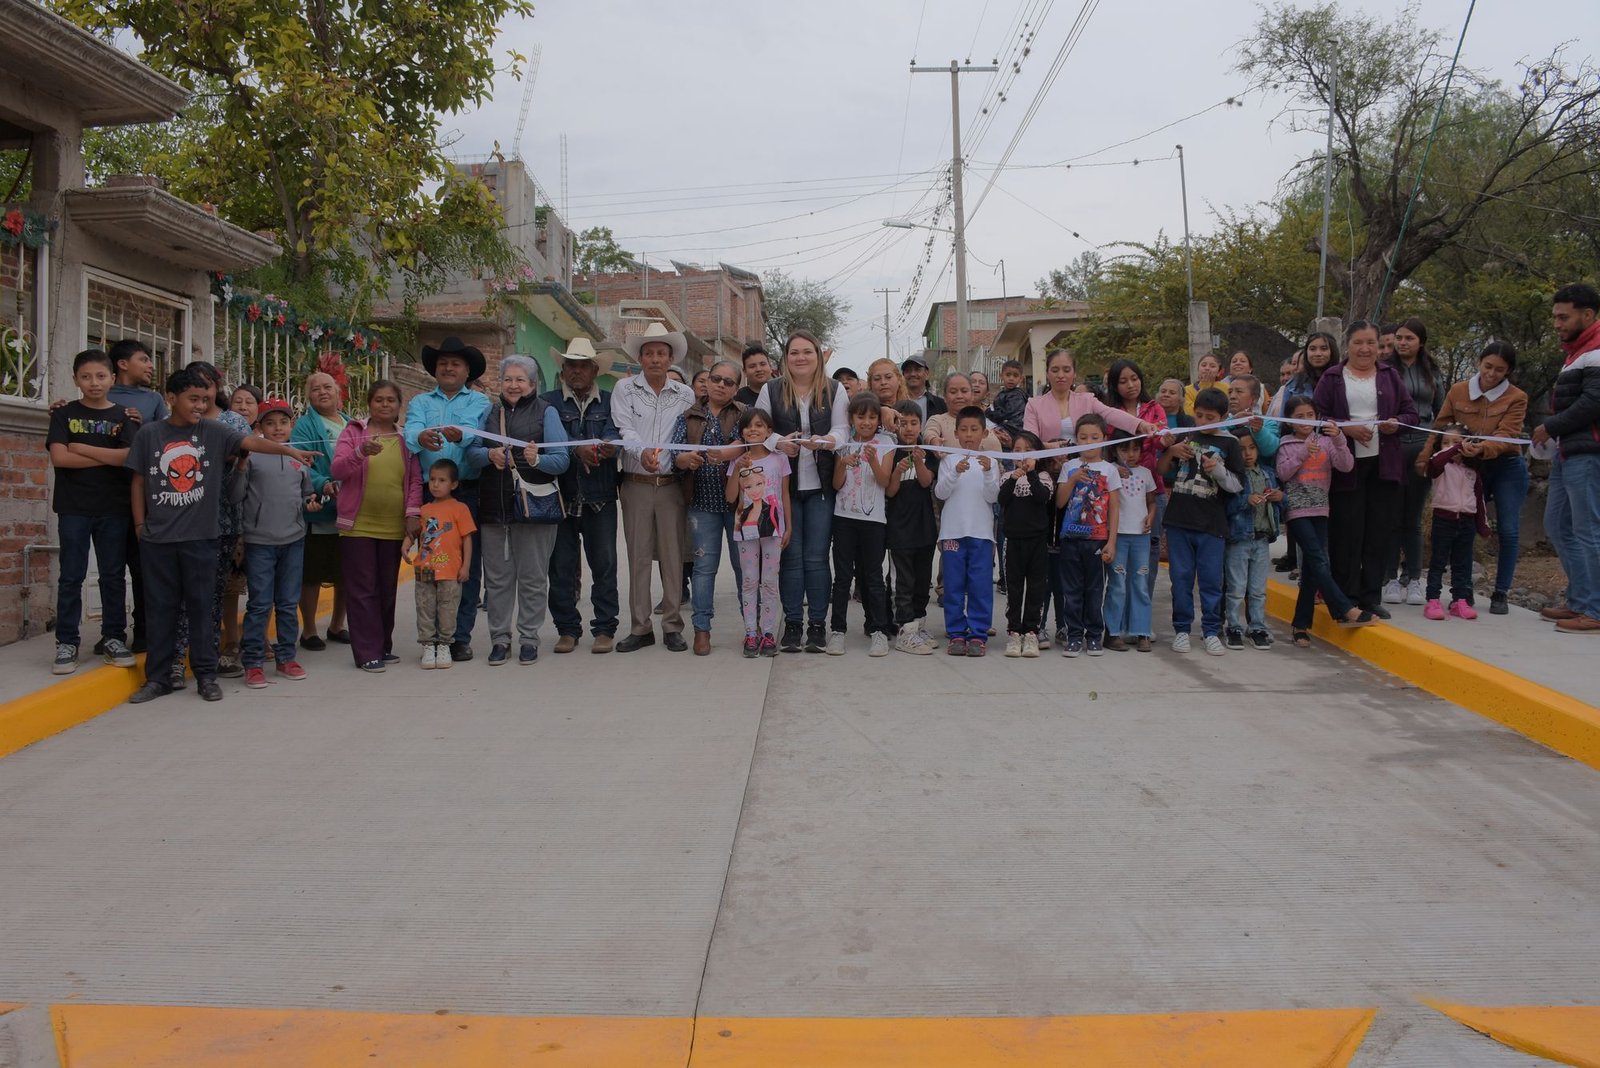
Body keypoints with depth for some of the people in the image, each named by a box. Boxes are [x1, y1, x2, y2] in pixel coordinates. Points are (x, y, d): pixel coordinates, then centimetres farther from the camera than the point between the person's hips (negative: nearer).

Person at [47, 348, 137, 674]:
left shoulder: (124, 415, 5)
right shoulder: (65, 414, 4)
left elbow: (130, 457, -11)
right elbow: (59, 457, -9)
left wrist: (82, 448, -9)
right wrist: (109, 458, -8)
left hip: (114, 507, 1)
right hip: (74, 507, 0)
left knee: (113, 575, 6)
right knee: (71, 576, 2)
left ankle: (113, 638, 15)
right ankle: (66, 642, 8)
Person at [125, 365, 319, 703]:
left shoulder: (213, 431, 1)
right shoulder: (149, 433, 3)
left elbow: (251, 442, -13)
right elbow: (138, 480, 8)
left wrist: (289, 450, -28)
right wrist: (140, 524, 5)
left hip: (200, 536, -1)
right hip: (157, 537, 1)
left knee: (201, 606, 5)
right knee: (161, 607, 8)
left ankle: (206, 676, 14)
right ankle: (158, 678, 17)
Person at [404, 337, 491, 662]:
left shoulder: (480, 402, 11)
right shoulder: (420, 402, 16)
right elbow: (411, 429, -6)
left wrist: (461, 435, -33)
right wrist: (421, 437, -30)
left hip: (468, 492, -1)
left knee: (468, 565, -1)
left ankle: (461, 636, 6)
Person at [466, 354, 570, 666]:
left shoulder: (546, 412, 3)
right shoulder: (491, 413, 16)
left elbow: (561, 459, -6)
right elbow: (471, 453, 7)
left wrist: (537, 459, -25)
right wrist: (489, 455, -14)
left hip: (534, 503, -3)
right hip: (494, 503, 4)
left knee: (533, 576, 3)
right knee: (497, 576, 6)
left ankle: (529, 638, 12)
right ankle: (500, 638, 15)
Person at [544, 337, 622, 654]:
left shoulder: (609, 402, 11)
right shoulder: (549, 402, 8)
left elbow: (613, 431, -8)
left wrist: (608, 444, -32)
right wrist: (578, 448, -28)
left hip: (600, 497, 0)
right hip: (561, 494, 0)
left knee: (604, 564, 1)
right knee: (561, 565, 4)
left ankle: (604, 628, 9)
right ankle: (567, 628, 14)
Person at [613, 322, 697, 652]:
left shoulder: (685, 394, 7)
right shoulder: (625, 389, 3)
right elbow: (625, 430, -9)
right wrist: (642, 452, -26)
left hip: (671, 485, 1)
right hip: (636, 485, 0)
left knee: (673, 556, 2)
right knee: (638, 556, 3)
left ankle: (672, 627, 10)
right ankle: (640, 628, 10)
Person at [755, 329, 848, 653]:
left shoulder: (835, 391, 5)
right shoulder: (771, 390, 5)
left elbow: (842, 429, -3)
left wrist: (825, 441, -25)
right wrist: (778, 442, -19)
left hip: (821, 485, 0)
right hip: (784, 484, 0)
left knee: (816, 556, 1)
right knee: (791, 555, 3)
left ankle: (817, 624, 10)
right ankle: (792, 623, 12)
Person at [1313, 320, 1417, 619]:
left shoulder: (1389, 375, 13)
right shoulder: (1332, 378, 4)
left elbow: (1410, 411, 13)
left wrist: (1397, 423, -8)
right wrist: (1346, 428, -16)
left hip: (1383, 463, 3)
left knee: (1382, 530, 3)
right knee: (1347, 531, -3)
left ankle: (1371, 596, 13)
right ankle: (1347, 598, 7)